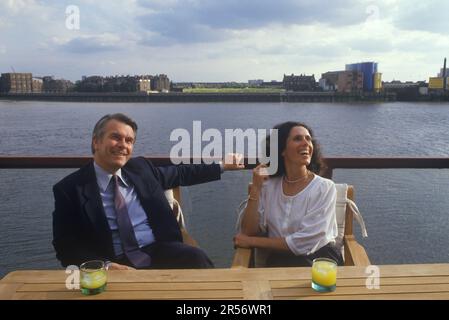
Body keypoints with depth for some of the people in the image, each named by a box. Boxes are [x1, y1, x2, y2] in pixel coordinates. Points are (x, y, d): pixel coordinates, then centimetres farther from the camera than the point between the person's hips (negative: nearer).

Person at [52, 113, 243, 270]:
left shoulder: (140, 168, 10)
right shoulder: (69, 188, -1)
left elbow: (181, 174, 24)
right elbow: (66, 247, -2)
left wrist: (221, 166, 27)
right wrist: (104, 265, -19)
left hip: (159, 251, 4)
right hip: (116, 263, -3)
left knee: (197, 259, -25)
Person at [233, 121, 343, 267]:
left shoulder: (324, 188, -7)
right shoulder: (268, 185, 4)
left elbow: (304, 243, -13)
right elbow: (248, 232, -2)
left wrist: (251, 242, -8)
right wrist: (255, 188, -10)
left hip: (319, 259, -1)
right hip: (279, 261, 2)